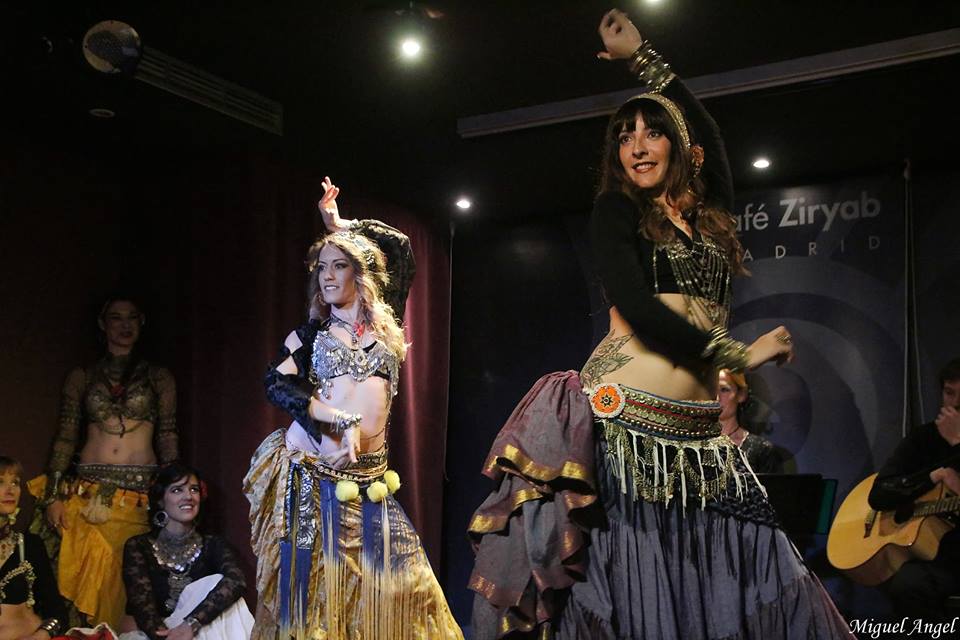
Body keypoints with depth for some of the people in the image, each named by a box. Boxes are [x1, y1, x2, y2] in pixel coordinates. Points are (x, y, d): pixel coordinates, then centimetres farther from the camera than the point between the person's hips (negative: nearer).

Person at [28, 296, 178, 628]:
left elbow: (168, 439, 8)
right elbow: (65, 437, 7)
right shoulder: (81, 377, 11)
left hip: (141, 493, -1)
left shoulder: (159, 377, 10)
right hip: (88, 493, 1)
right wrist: (54, 495, -2)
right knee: (87, 577, -4)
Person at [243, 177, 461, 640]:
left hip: (368, 479, 2)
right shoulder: (310, 334, 9)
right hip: (309, 473, -1)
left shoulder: (385, 326, 11)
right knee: (316, 586, -1)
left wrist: (340, 225, 26)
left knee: (387, 592, -1)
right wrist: (342, 420, -17)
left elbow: (400, 247, 21)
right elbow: (276, 384, -7)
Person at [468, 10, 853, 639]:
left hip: (701, 438, 5)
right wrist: (740, 353, -4)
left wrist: (642, 54, 37)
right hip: (624, 424, -5)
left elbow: (705, 127, 32)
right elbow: (637, 307, -11)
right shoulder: (616, 211, 4)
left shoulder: (707, 210, 18)